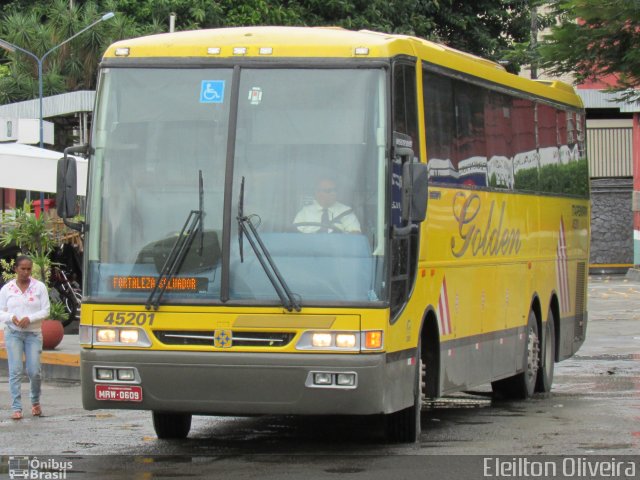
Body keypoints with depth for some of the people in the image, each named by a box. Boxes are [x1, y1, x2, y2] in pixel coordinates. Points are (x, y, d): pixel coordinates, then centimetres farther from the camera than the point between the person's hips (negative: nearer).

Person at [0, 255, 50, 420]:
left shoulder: (39, 287, 3)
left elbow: (46, 311, 1)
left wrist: (30, 318, -15)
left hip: (33, 333, 0)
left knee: (34, 371, -4)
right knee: (15, 371, -8)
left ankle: (35, 401, 23)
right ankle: (16, 408, -6)